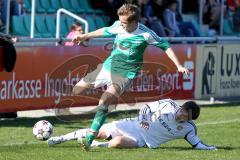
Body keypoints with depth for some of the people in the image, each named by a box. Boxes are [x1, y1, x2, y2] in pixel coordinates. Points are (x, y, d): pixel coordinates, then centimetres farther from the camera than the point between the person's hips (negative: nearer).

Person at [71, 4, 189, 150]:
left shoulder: (145, 34, -16)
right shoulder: (118, 26, -4)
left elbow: (165, 46, -7)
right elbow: (106, 31, 18)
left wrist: (179, 66, -12)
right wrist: (84, 36, 26)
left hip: (125, 74, -6)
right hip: (108, 66, 6)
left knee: (104, 102, -26)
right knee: (77, 91, 5)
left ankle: (90, 137, -22)